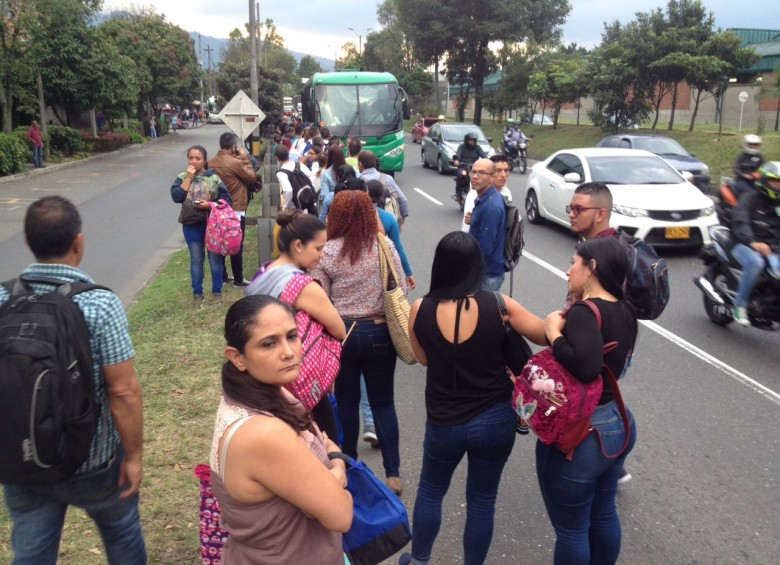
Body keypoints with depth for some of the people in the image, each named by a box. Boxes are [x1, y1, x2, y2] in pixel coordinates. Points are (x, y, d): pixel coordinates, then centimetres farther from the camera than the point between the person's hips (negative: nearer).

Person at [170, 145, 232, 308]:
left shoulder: (213, 178, -5)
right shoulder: (182, 177, 0)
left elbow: (227, 200, -4)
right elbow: (176, 197, -15)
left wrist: (210, 205, -18)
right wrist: (188, 177, -15)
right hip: (191, 225, 1)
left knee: (215, 259, 8)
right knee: (196, 260, 11)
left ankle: (217, 291, 23)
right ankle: (197, 294, 22)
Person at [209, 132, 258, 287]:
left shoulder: (211, 163, 1)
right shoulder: (235, 163, -19)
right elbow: (253, 177, -8)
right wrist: (245, 158, -2)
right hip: (236, 211, -7)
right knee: (236, 246, 3)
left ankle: (222, 276, 22)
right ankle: (238, 279, 10)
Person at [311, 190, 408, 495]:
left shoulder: (326, 252, -11)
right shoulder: (384, 245, -8)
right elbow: (400, 290, -4)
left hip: (340, 333, 0)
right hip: (379, 333, 1)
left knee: (346, 401, 15)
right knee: (383, 402, 12)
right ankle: (393, 473, 14)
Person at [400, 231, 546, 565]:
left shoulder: (420, 309, -12)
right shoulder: (498, 306, -15)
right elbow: (547, 335, -2)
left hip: (443, 423, 1)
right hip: (495, 420, 0)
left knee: (430, 491, 25)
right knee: (482, 501, 18)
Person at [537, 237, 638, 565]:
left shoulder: (585, 312, -23)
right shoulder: (625, 311, 3)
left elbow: (586, 366, -38)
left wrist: (554, 333, -23)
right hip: (617, 425, 9)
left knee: (571, 530, 12)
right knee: (603, 514, 28)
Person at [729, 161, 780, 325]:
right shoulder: (750, 198, 0)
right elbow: (740, 221, -18)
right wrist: (753, 242, -37)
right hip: (746, 245, -5)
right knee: (755, 262, -35)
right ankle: (739, 305, -25)